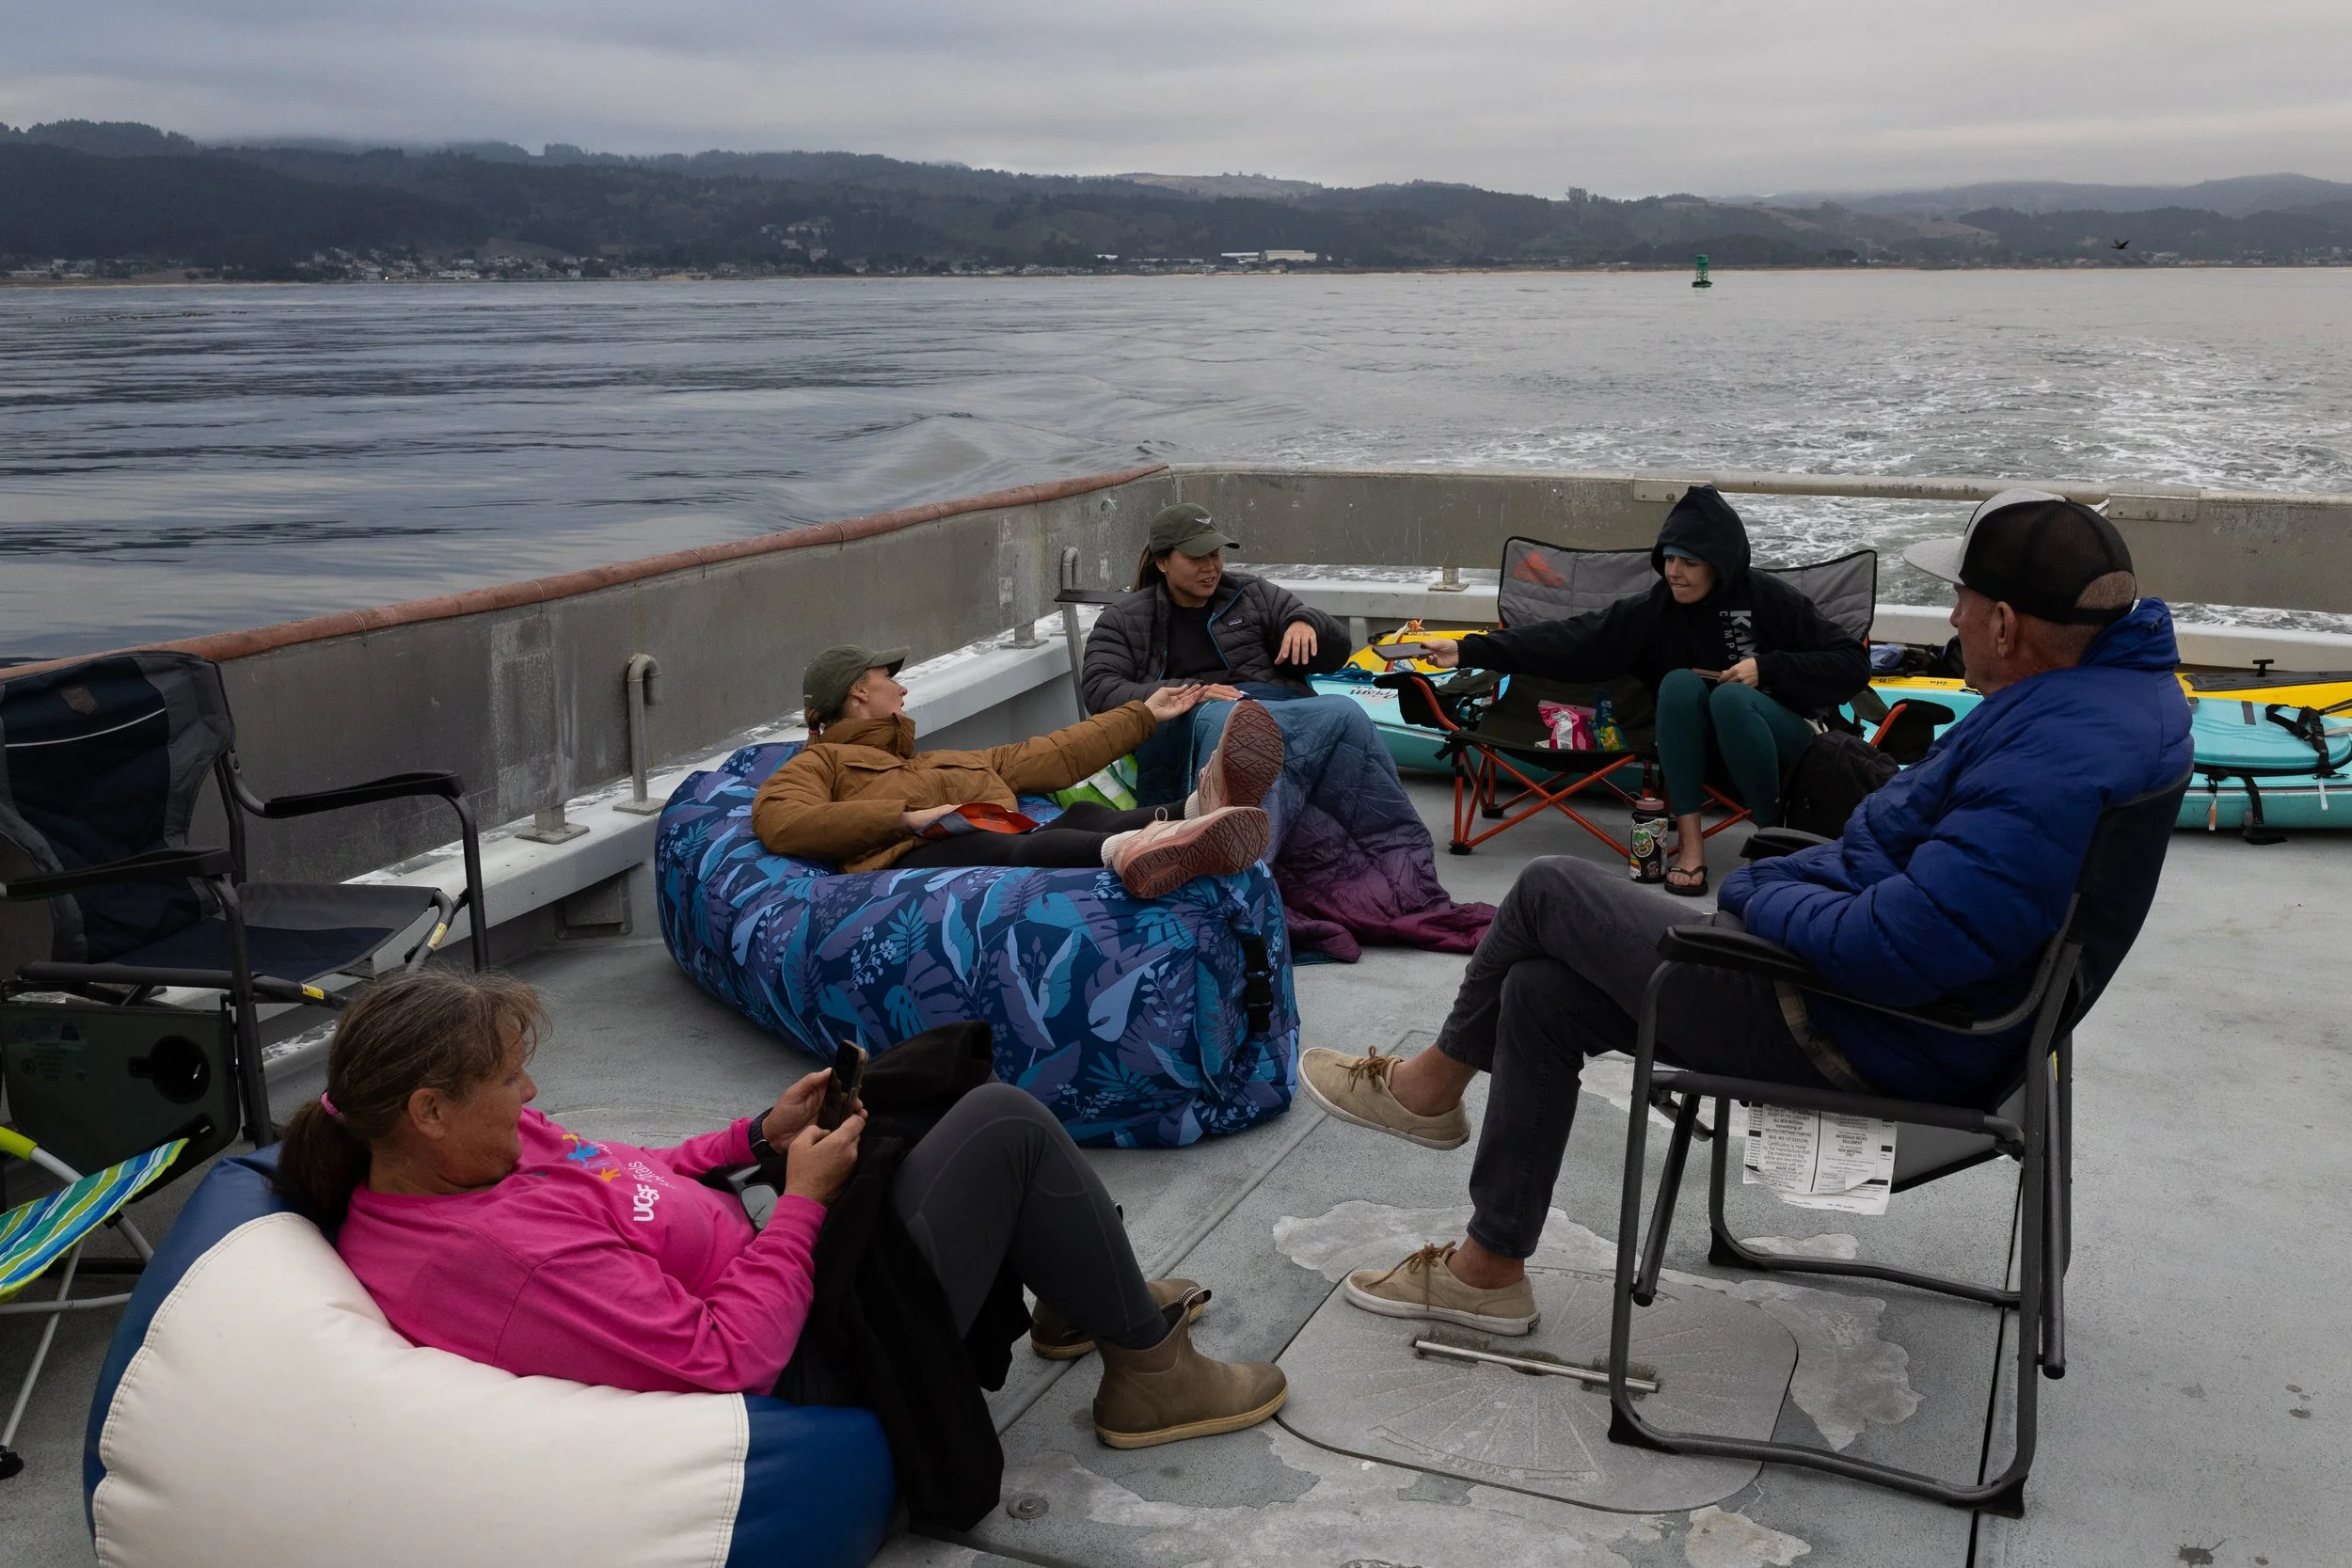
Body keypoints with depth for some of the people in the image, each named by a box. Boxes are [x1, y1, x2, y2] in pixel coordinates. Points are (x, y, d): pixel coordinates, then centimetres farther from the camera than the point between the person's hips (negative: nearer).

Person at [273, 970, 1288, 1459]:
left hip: (769, 1267, 11)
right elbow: (727, 1361, -30)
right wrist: (803, 1198, -20)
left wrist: (758, 1135, 2)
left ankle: (1079, 1293, 34)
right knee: (1006, 1121, -8)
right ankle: (1148, 1371, 11)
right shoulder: (510, 1256, -35)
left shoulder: (410, 1178, -4)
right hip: (818, 1354, -10)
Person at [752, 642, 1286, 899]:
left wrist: (1144, 715, 46)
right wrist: (907, 817, -5)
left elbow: (1052, 757, 45)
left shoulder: (949, 762, 47)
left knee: (1085, 817, -28)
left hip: (1016, 849, 6)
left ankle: (1201, 811, -61)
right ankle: (1128, 852, -72)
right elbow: (778, 823, 5)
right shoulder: (822, 762, 28)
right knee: (1002, 848, -40)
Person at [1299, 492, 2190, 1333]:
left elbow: (1893, 947, -35)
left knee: (1550, 893, 3)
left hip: (1865, 1044, -11)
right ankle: (1489, 1268, 26)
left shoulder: (2058, 762, -31)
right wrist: (1792, 881, 5)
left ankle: (1433, 1084, 27)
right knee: (1540, 992, 12)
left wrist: (1763, 898, -14)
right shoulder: (2122, 681, 4)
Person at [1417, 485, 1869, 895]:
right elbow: (1572, 640, -16)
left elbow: (1853, 663, -11)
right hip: (1707, 745, 3)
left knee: (1729, 696, -32)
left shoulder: (1767, 598, -14)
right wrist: (1470, 651, -24)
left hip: (1786, 735, -3)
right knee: (1679, 682, -27)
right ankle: (1689, 841, -26)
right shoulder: (1655, 610, -7)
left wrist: (1767, 667, -21)